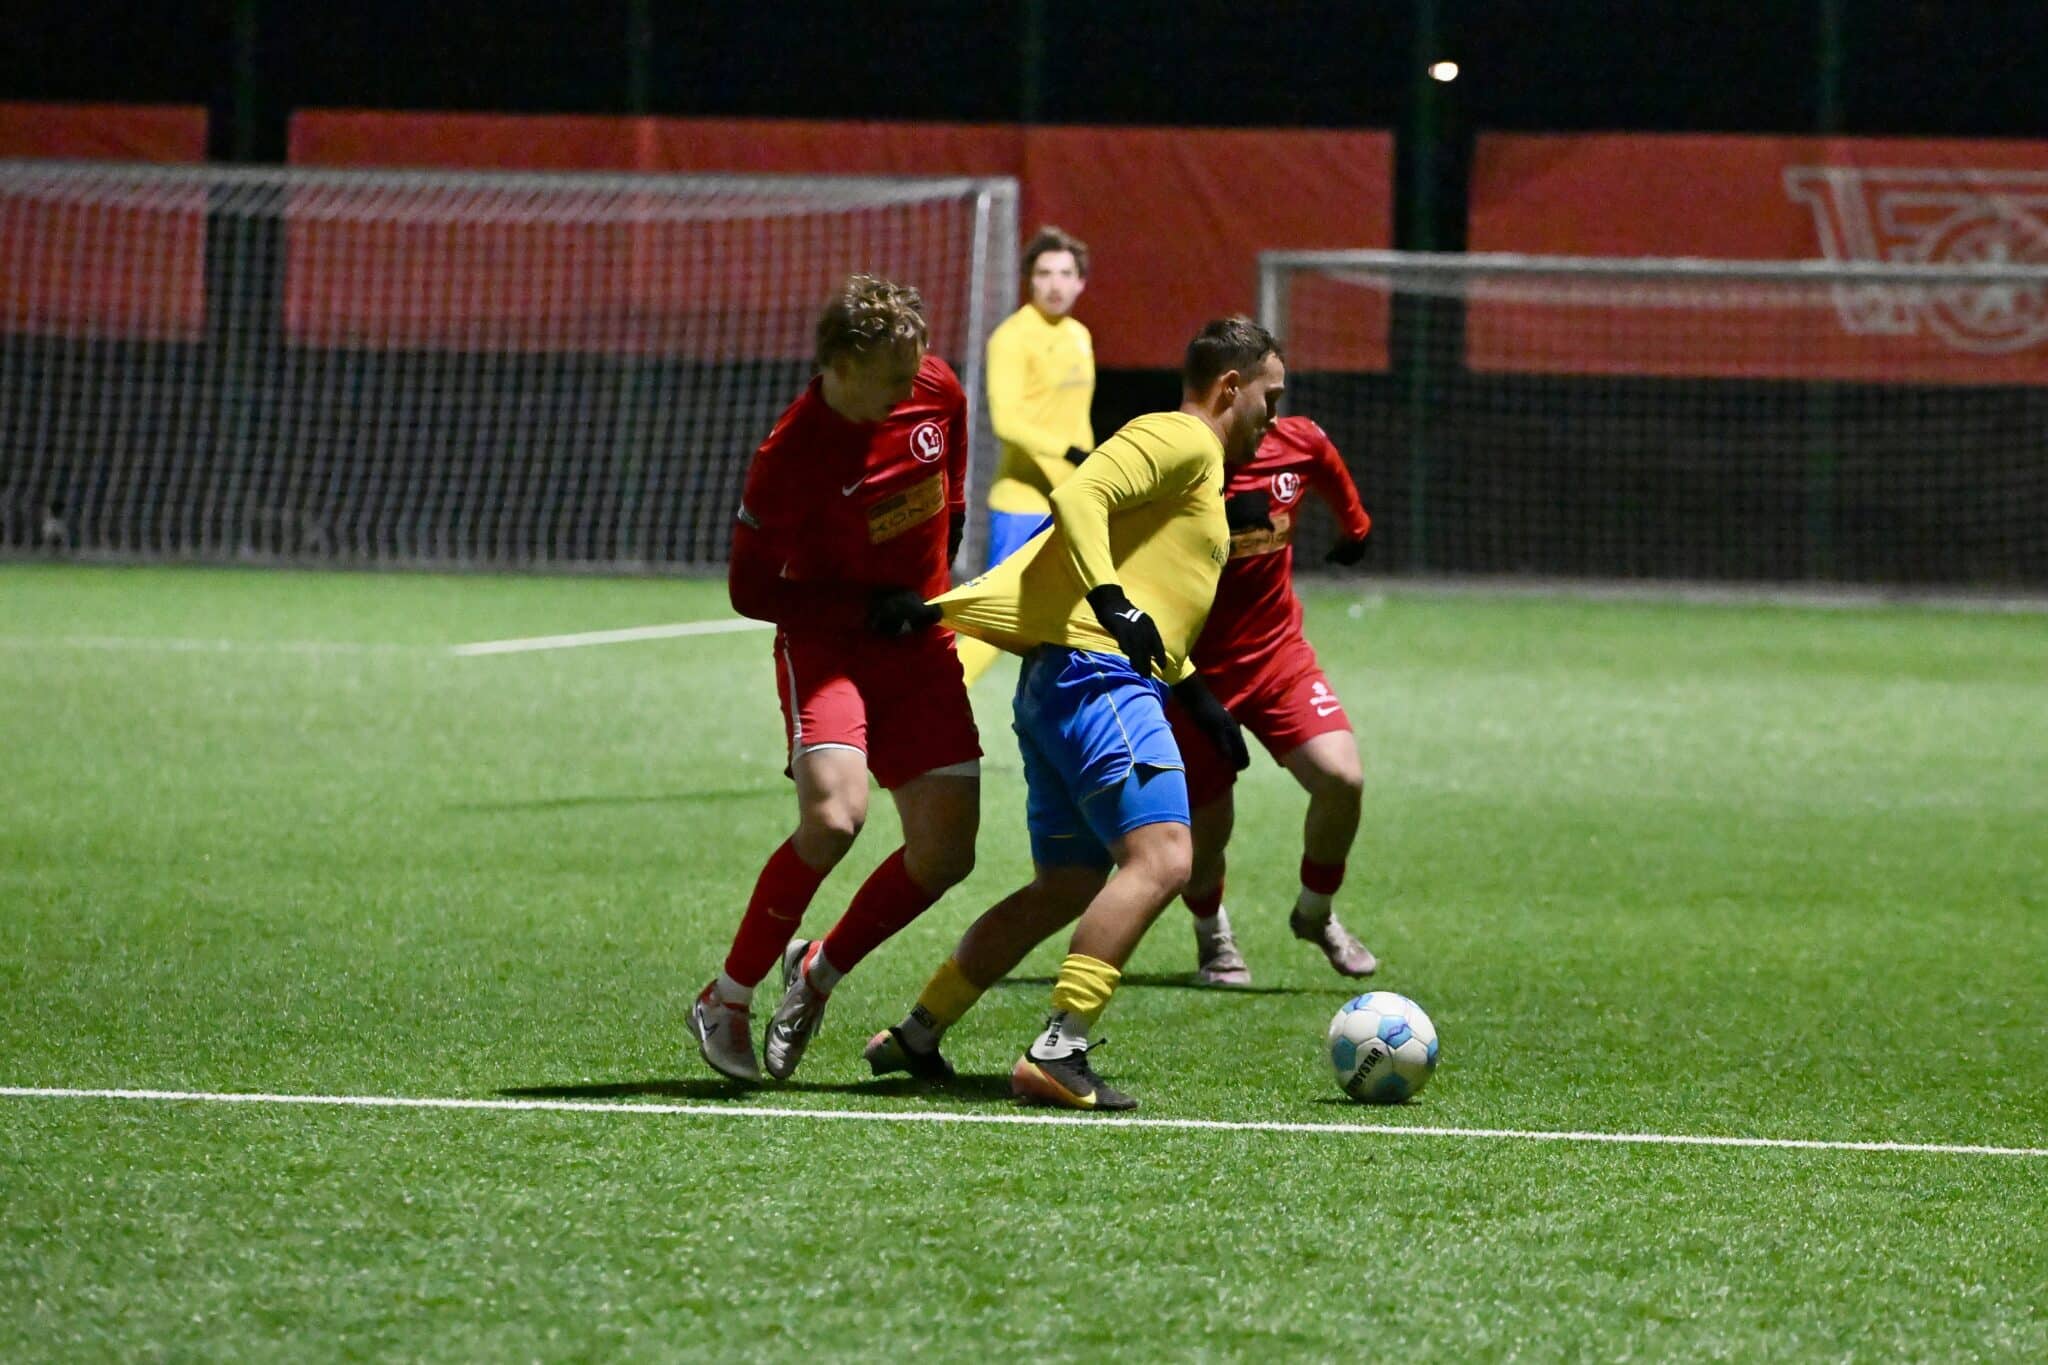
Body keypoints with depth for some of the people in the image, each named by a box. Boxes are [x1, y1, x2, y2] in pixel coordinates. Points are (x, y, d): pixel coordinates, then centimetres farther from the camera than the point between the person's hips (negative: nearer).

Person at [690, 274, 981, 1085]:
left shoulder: (935, 390, -8)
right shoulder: (789, 459, -24)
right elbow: (750, 591, -14)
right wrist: (867, 607, -19)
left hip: (920, 641, 6)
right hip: (825, 643, -6)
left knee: (946, 851, -5)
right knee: (833, 814, -29)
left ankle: (822, 970, 21)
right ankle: (727, 1000, -10)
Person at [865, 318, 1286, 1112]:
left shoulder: (1200, 468, 28)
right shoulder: (1181, 439, -3)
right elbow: (1078, 497, -19)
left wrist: (1195, 694, 30)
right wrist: (1112, 600, -30)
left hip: (1059, 687, 11)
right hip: (1097, 673, -11)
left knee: (1067, 888, 16)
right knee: (1161, 859, -22)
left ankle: (916, 1036, 20)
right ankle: (1058, 1054, -27)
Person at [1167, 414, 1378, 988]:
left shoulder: (1300, 444, -7)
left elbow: (1335, 481, 18)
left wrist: (1354, 527, 35)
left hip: (1278, 654, 3)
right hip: (1192, 672, -3)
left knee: (1341, 778, -16)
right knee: (1206, 825, 1)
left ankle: (1316, 914, 11)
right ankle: (1213, 937, 34)